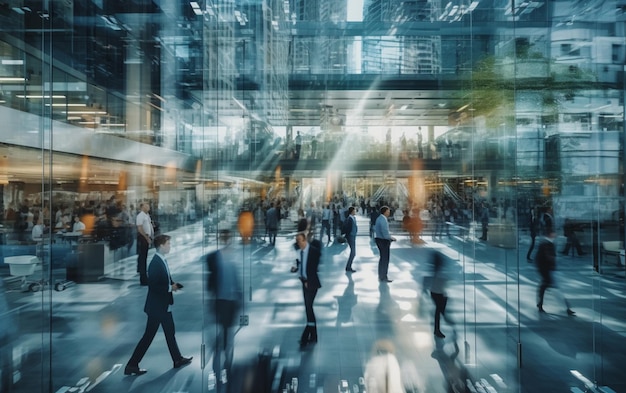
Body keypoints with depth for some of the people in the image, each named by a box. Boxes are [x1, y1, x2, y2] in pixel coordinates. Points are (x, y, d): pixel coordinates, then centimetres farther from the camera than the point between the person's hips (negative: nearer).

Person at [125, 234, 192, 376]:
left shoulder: (162, 261, 5)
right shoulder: (155, 263, -23)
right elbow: (153, 286, -26)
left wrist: (175, 285, -2)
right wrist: (170, 288, -17)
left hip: (164, 305, 9)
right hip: (157, 306, -9)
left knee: (170, 332, 18)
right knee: (149, 336, 2)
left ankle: (178, 359, 31)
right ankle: (131, 365, 16)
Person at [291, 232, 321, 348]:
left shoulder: (314, 251, -12)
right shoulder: (299, 251, 4)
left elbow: (315, 268, -11)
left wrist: (308, 281, -14)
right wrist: (295, 268, -7)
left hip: (311, 283, -6)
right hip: (304, 282, 6)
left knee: (308, 307, -13)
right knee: (308, 308, 11)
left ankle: (305, 337, -7)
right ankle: (313, 336, 22)